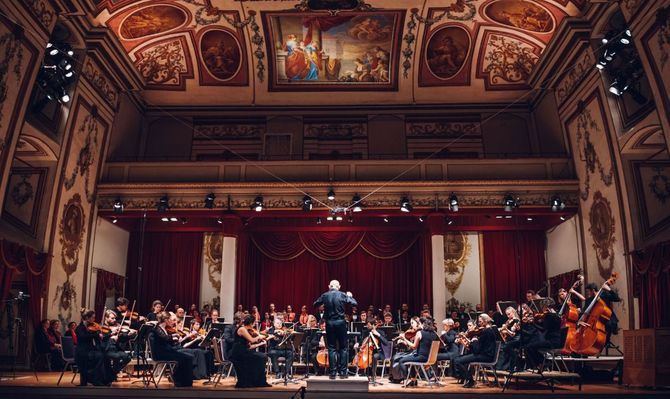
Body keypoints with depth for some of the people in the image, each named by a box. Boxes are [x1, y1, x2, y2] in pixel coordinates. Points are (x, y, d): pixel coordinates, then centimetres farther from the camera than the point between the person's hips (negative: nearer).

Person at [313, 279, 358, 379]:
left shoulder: (325, 295, -1)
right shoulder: (342, 295, -4)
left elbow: (315, 304, 11)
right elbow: (355, 304, -2)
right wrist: (350, 296, 15)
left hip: (329, 323, 1)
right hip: (340, 322, -1)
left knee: (331, 348, 7)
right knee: (343, 348, 9)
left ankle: (332, 373, 7)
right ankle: (342, 372, 8)